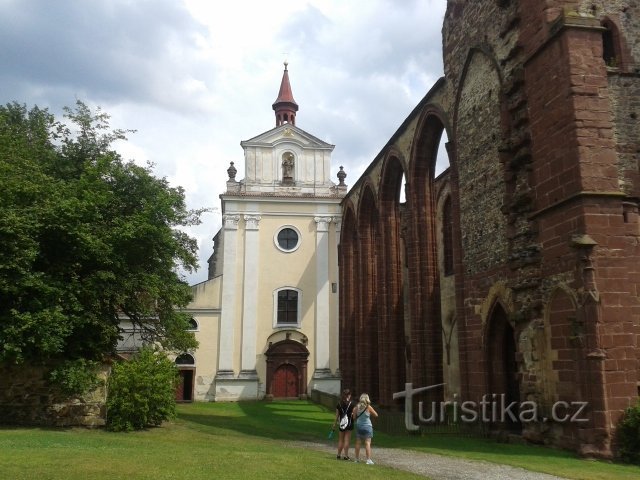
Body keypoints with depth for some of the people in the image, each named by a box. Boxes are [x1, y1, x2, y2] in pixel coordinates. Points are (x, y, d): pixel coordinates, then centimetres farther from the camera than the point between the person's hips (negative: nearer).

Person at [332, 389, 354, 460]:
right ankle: (346, 455, 3)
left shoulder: (339, 404, 2)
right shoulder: (351, 404, -7)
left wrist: (334, 425, 10)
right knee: (347, 440, 2)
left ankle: (338, 455, 16)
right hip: (349, 423, -3)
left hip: (341, 424, 3)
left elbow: (337, 416, 4)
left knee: (340, 440, 13)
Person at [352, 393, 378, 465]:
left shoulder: (357, 407, -2)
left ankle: (357, 458, 19)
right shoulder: (368, 407, -10)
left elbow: (354, 417, 3)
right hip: (367, 426, -3)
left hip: (358, 426, 4)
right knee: (367, 443, -4)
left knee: (358, 443, 11)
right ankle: (368, 459, -9)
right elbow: (376, 415, -2)